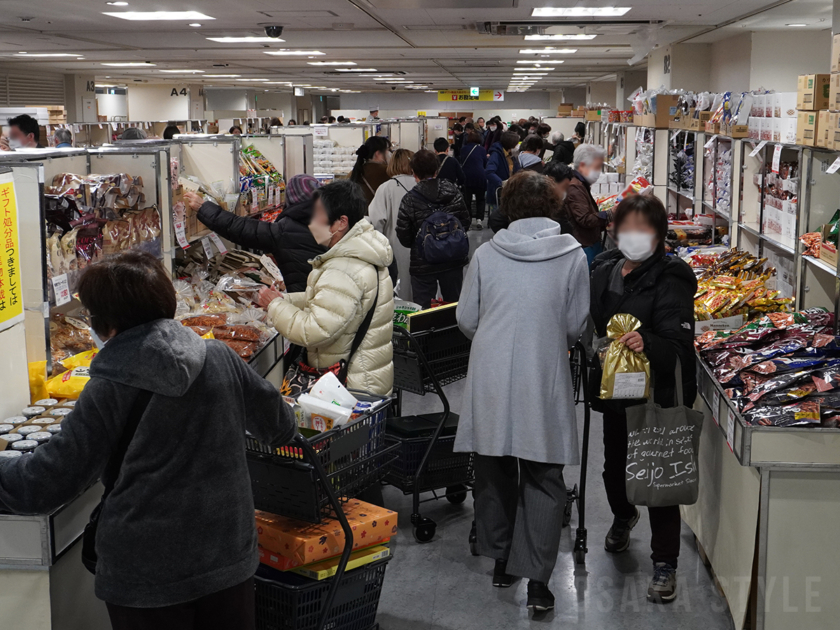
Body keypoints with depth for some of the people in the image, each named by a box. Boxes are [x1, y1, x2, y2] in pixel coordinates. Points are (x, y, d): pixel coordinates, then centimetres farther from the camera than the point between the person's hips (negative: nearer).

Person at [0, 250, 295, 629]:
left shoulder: (110, 386, -15)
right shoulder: (221, 357, -3)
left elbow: (53, 478, -11)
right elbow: (280, 426, 11)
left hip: (146, 570, -4)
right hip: (229, 554, 4)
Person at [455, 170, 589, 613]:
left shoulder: (486, 254, -1)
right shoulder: (572, 255, -3)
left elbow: (466, 320, 5)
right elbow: (575, 327, 2)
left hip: (491, 379, 2)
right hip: (543, 379, -1)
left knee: (494, 470, 16)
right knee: (543, 479, 5)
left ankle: (501, 562, 29)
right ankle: (537, 579, 2)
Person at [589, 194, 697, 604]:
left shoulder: (670, 281, -18)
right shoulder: (603, 270, 1)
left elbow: (679, 347, -28)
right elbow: (590, 324, 18)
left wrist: (647, 344, -45)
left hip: (659, 396, -6)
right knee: (614, 465, 22)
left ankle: (664, 563, 16)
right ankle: (623, 516, 53)